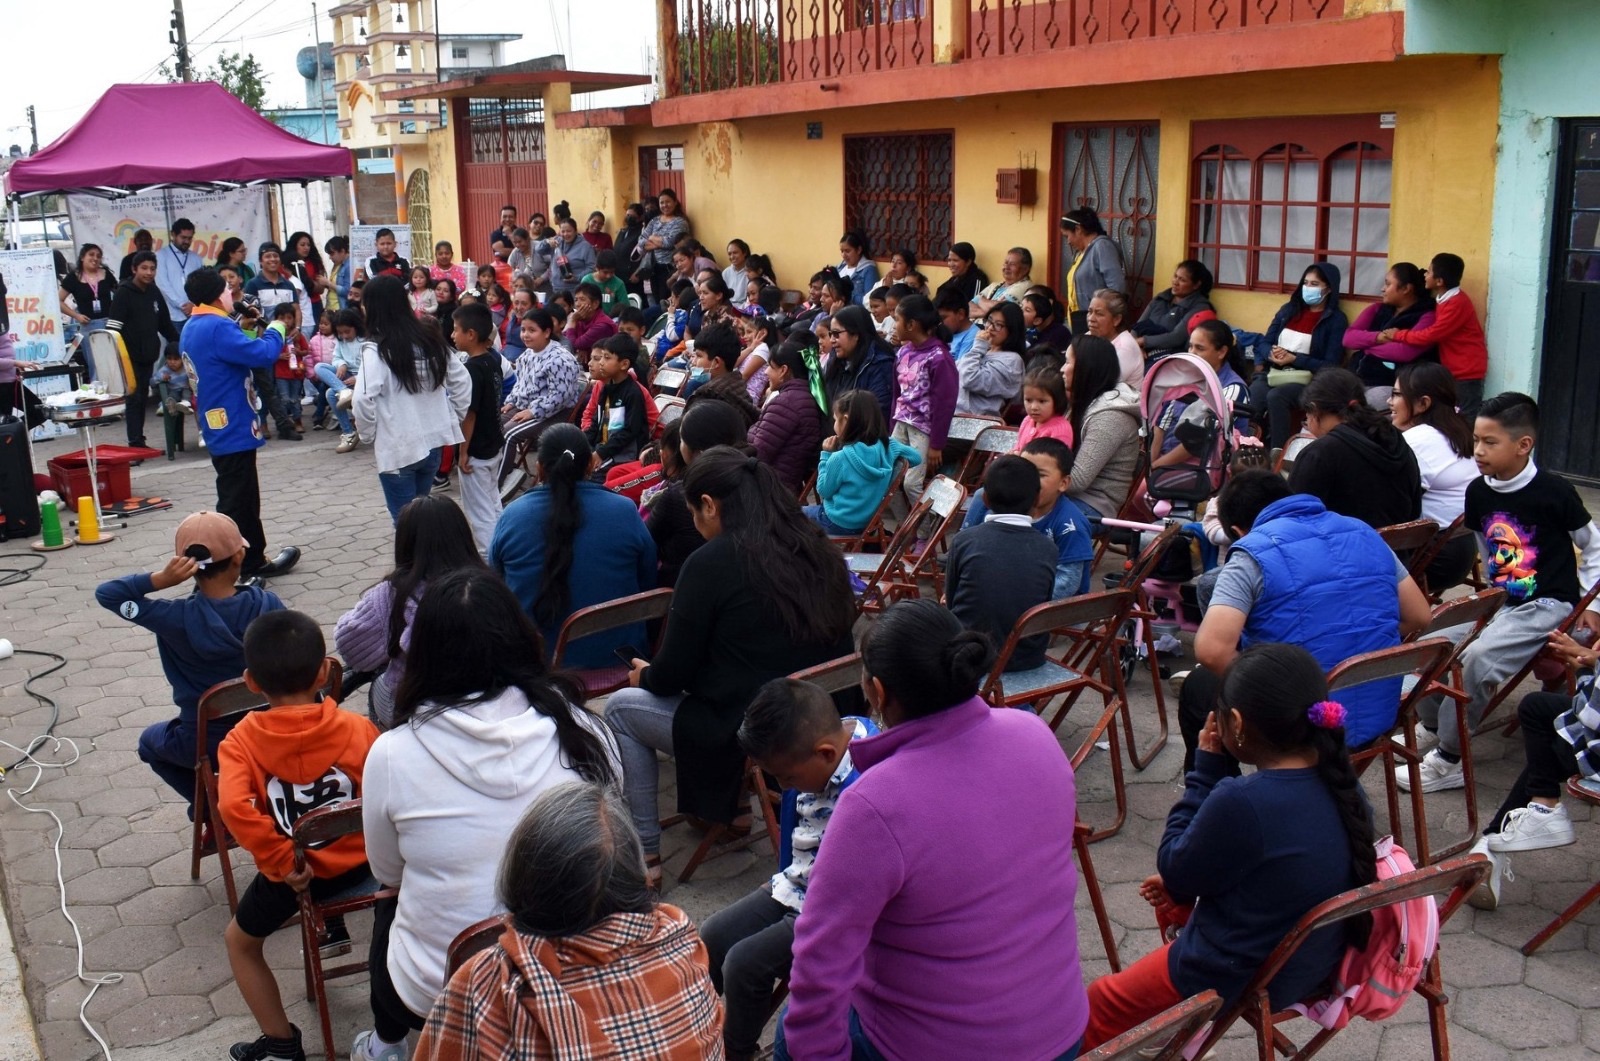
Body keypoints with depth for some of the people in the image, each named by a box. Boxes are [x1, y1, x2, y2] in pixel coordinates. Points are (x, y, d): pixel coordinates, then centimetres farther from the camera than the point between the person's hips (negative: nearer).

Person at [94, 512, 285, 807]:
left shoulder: (178, 618, -20)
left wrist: (161, 579, -25)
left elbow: (106, 593, -12)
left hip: (205, 745, -2)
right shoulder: (267, 605, -16)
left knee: (151, 741, 33)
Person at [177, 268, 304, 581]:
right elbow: (262, 355, -27)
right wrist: (276, 330, -9)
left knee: (245, 497, 19)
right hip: (233, 429, -11)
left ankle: (253, 560, 29)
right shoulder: (217, 328, -22)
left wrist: (241, 325, 10)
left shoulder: (193, 328, 11)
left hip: (219, 428, 11)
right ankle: (235, 569, 3)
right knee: (236, 502, -3)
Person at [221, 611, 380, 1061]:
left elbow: (233, 807, -29)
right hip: (361, 860, 3)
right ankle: (333, 928, 48)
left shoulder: (241, 741, -13)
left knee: (240, 940, 26)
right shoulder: (357, 729, -12)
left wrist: (281, 861, -19)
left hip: (294, 870, -2)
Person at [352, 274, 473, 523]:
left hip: (398, 449, -6)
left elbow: (363, 400, -24)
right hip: (434, 442, 6)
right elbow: (462, 380, 10)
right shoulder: (431, 340, 5)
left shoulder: (377, 350, -14)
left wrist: (369, 432, -8)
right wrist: (453, 417, 15)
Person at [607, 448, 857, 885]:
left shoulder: (711, 562, -16)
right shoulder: (816, 550, 2)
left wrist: (645, 676, 15)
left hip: (747, 738, -7)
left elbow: (673, 674, -10)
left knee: (621, 706, 15)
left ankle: (646, 852, 16)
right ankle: (728, 804, 32)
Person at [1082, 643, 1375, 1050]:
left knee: (1100, 1005, 13)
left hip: (1244, 980, -8)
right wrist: (1183, 888, 10)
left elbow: (1174, 870, -16)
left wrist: (1207, 768, -14)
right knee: (1177, 902, 32)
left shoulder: (1241, 802, -35)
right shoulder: (1341, 784, -10)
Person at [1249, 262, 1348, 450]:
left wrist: (1294, 359, -15)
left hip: (1306, 379, -4)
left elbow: (1330, 365, -5)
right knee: (1251, 398, -31)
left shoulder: (1336, 320, 3)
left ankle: (1278, 452, -31)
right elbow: (1264, 342, 15)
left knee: (1275, 397, -36)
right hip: (1272, 373, 4)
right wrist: (1271, 354, -9)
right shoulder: (1289, 309, 18)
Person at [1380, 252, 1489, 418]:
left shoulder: (1457, 303, -21)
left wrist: (1398, 335, -11)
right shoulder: (1443, 300, 10)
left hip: (1467, 371, -10)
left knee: (1465, 419, -6)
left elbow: (1431, 335, -21)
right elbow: (1435, 333, 11)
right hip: (1453, 369, 10)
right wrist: (1401, 334, -3)